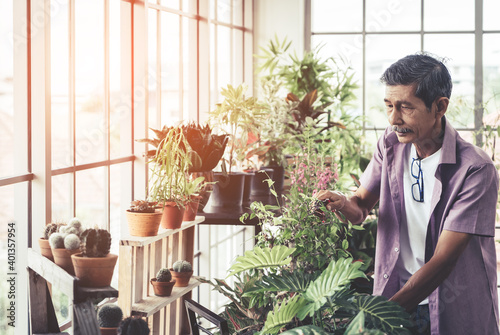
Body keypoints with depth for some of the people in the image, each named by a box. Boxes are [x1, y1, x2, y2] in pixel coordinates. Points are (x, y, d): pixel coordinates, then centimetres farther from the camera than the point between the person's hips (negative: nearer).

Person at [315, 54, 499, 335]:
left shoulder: (475, 170, -20)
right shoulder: (391, 145, -2)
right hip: (395, 294, 4)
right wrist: (345, 204, -17)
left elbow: (443, 260, -22)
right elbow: (363, 205, 8)